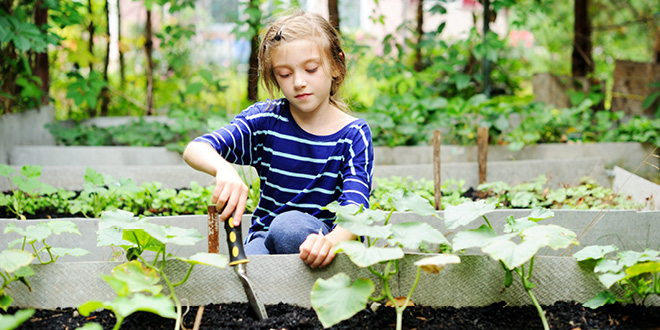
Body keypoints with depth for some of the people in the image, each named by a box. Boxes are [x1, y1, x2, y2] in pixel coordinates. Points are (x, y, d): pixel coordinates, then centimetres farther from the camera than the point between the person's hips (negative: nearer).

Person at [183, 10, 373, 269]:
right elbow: (195, 150, -13)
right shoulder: (267, 119, -1)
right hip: (265, 237, 1)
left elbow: (354, 209, -21)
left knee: (290, 224, -37)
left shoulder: (354, 135, -5)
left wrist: (331, 240, -46)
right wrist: (223, 169, -39)